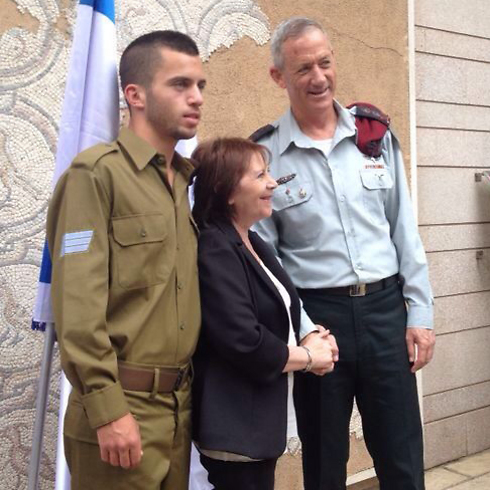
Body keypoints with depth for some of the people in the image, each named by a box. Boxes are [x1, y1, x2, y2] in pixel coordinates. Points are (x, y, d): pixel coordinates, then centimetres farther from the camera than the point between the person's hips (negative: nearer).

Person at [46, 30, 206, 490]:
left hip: (179, 404, 7)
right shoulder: (97, 172, -10)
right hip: (122, 407, -6)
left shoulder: (186, 179, 12)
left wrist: (189, 393, 10)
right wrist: (107, 409, -18)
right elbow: (78, 303, -16)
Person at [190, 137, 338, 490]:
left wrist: (311, 340, -5)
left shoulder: (255, 244, 11)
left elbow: (281, 317, 16)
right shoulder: (214, 251, -20)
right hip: (234, 424, -10)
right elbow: (245, 344, -26)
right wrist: (309, 357, -11)